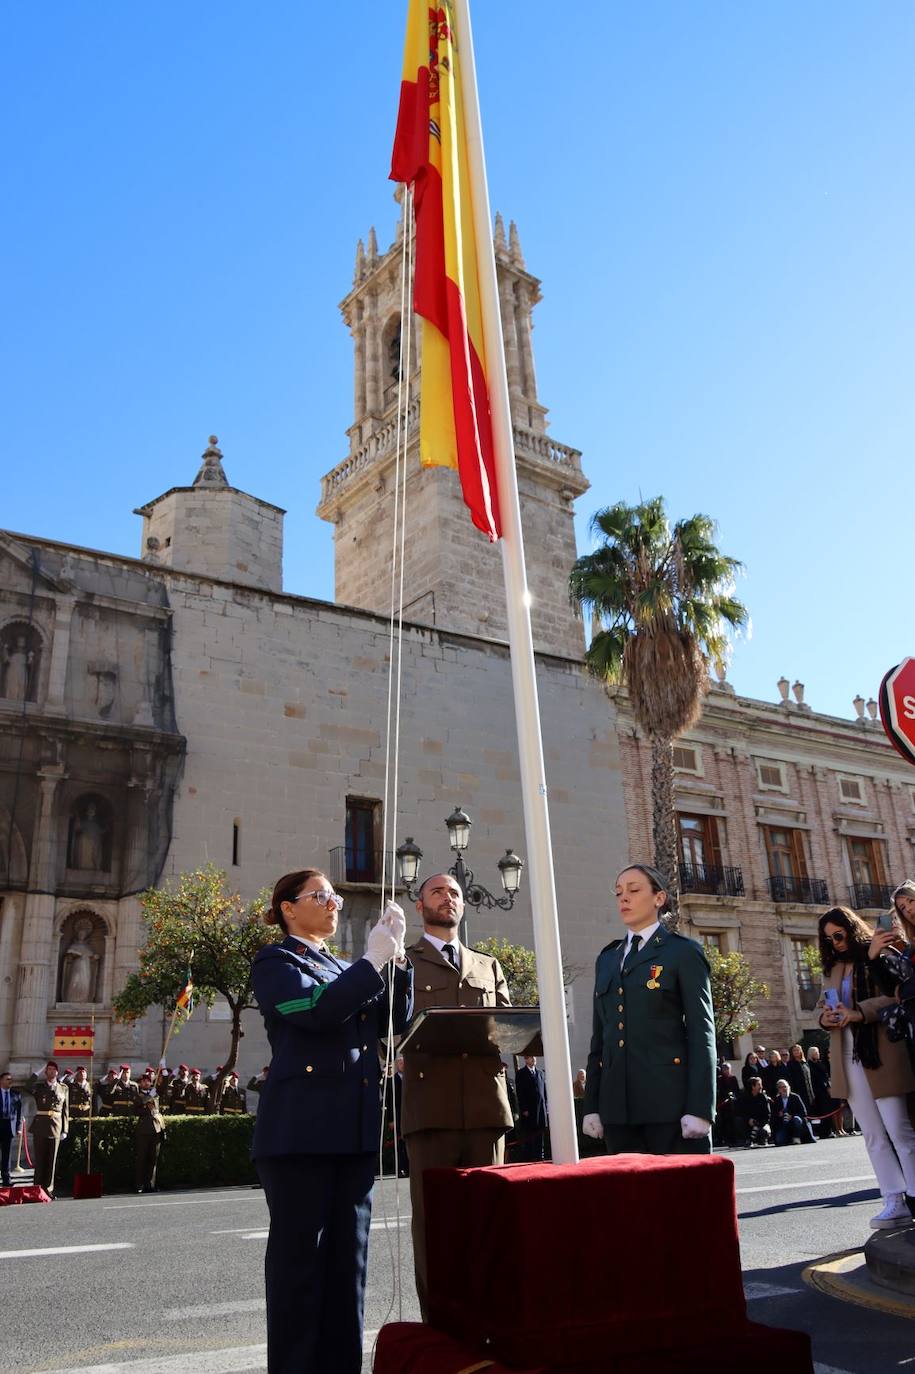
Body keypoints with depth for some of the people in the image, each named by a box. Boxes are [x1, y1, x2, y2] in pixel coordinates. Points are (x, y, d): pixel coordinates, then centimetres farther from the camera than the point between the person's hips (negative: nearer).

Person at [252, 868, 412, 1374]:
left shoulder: (347, 970, 20)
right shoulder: (275, 962, -1)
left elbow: (394, 1021, 10)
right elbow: (316, 1011, -19)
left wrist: (395, 959, -3)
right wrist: (372, 961, -17)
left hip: (354, 1130, 7)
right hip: (300, 1131, -7)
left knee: (348, 1259, 10)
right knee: (299, 1258, 1)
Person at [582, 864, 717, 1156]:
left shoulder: (683, 952, 2)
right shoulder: (607, 959, 17)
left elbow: (701, 1032, -4)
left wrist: (699, 1108, -12)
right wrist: (592, 1105, 10)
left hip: (670, 1099, -5)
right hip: (618, 1102, 5)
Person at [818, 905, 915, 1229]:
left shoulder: (879, 958, -2)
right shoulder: (831, 969, 16)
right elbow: (822, 1006, 21)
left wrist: (859, 1012, -24)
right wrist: (825, 1018, -2)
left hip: (880, 1054, -6)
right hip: (847, 1057, 6)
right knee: (873, 1135, 7)